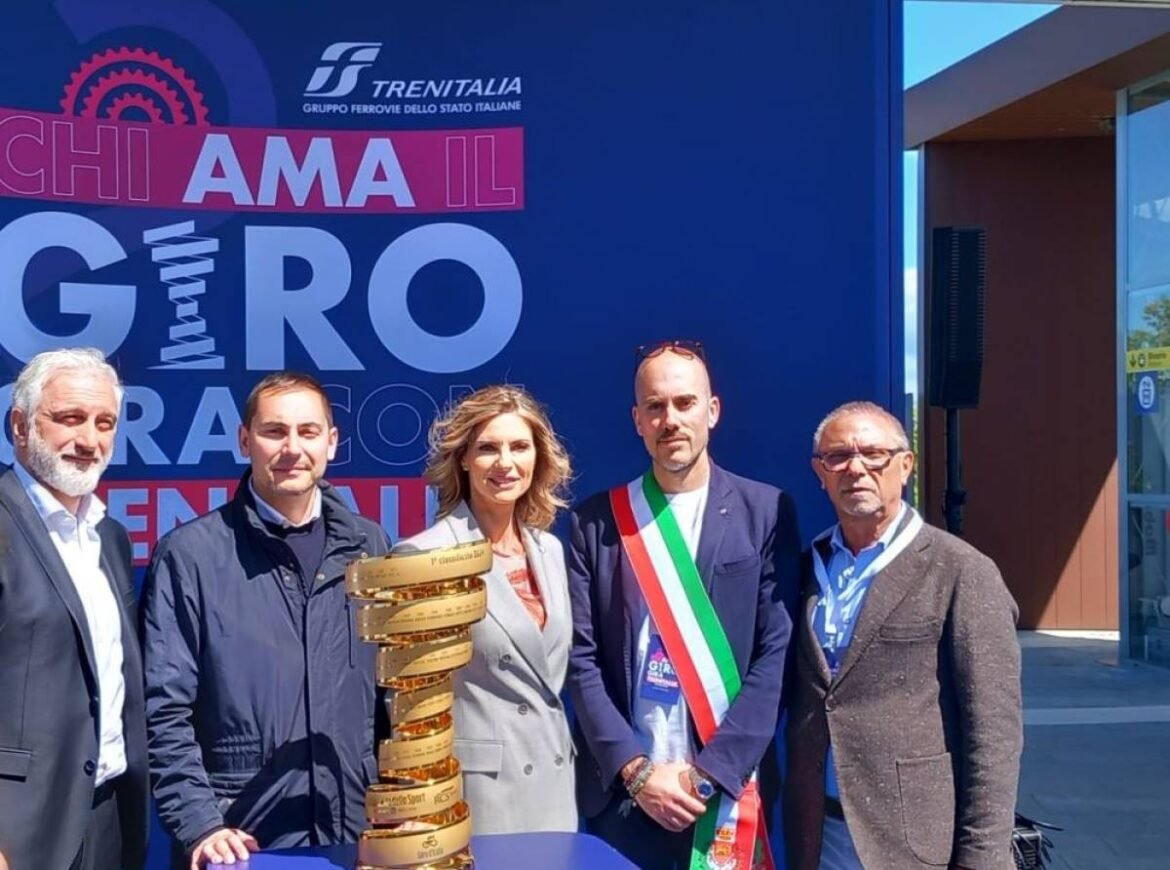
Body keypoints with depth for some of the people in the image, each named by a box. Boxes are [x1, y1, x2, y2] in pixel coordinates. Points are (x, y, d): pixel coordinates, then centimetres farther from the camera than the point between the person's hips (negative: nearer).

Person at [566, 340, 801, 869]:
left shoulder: (766, 512, 0)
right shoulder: (596, 521, 3)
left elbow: (777, 655, -5)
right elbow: (582, 659, 0)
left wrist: (709, 773, -11)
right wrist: (636, 770, -9)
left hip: (727, 791, -1)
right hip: (621, 791, 1)